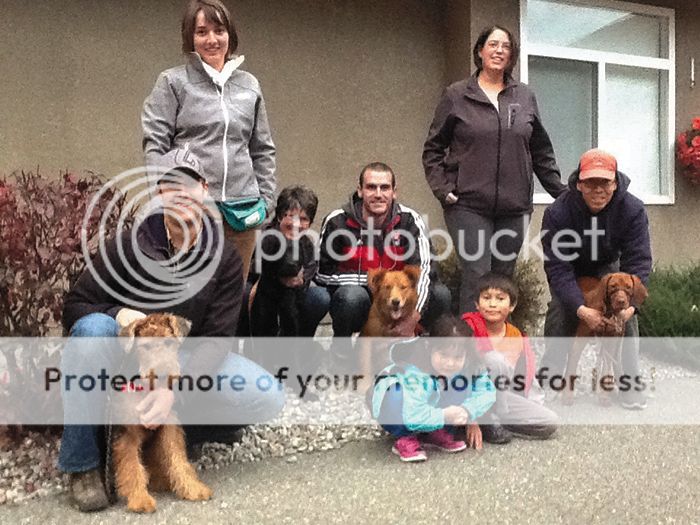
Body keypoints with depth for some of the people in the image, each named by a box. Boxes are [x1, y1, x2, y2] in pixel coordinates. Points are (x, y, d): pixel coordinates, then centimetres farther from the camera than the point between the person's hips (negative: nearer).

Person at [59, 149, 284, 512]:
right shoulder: (128, 245, -11)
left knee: (268, 400, -19)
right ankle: (81, 463, -17)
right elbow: (74, 307, -7)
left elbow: (215, 339, -13)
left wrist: (174, 388, -29)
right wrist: (119, 314, -29)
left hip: (184, 363, 1)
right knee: (93, 328, -35)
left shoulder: (225, 258, -9)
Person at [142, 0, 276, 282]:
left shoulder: (249, 85, 15)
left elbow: (263, 150, 16)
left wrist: (265, 198, 9)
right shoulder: (173, 82, 4)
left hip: (242, 207, 4)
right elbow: (155, 144, -1)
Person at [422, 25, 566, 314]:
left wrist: (561, 191, 12)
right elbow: (433, 148, 6)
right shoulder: (456, 95, 6)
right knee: (477, 279, -10)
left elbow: (541, 152, 17)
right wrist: (441, 188, -6)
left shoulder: (525, 97, 13)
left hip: (514, 207, 3)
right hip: (468, 206, -3)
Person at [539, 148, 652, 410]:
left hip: (609, 266, 1)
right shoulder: (557, 212, -31)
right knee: (559, 309, -21)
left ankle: (630, 382, -8)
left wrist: (630, 304, -40)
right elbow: (557, 267, -31)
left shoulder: (633, 209, -26)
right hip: (570, 271, -1)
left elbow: (638, 261, -25)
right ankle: (548, 376, -4)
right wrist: (581, 309, -42)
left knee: (625, 311, -21)